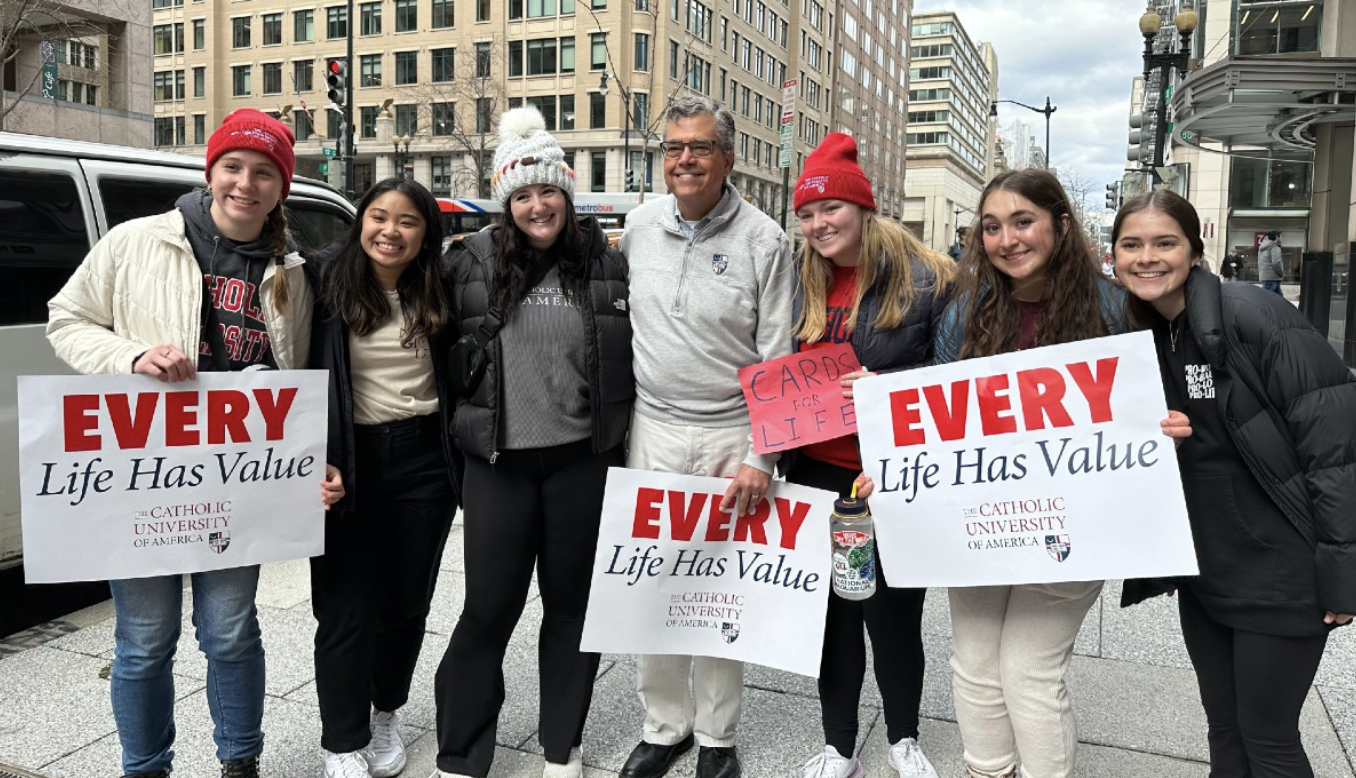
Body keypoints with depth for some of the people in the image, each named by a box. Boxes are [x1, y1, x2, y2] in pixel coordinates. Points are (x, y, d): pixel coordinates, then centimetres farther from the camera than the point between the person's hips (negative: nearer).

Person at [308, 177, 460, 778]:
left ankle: (386, 712, 36)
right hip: (351, 461, -3)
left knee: (408, 598, 14)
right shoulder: (329, 285, -6)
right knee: (348, 607, 3)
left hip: (424, 458, 3)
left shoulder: (438, 294, 5)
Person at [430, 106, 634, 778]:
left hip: (584, 459, 1)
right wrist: (461, 422, 6)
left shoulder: (608, 264, 2)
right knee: (488, 608, 4)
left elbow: (636, 352, 9)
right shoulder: (473, 263, 2)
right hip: (500, 459, 0)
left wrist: (618, 427, 6)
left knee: (573, 602, 12)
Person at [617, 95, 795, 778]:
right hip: (653, 428, 4)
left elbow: (778, 359, -7)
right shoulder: (639, 226, 6)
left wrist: (760, 457, -12)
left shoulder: (763, 240, -6)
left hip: (730, 435, -3)